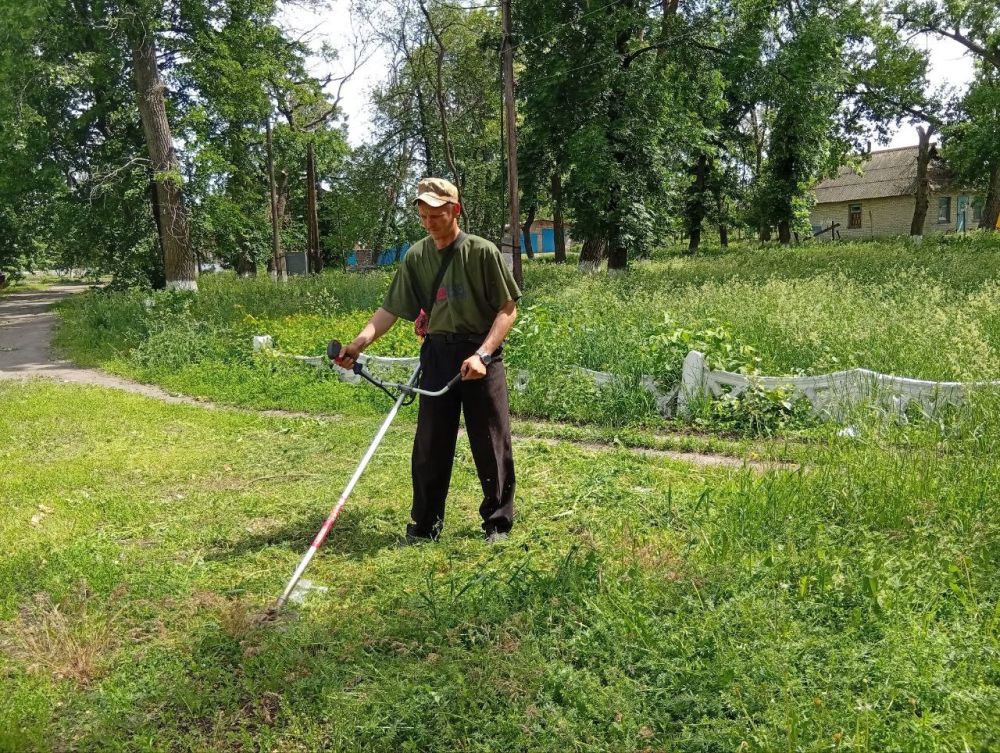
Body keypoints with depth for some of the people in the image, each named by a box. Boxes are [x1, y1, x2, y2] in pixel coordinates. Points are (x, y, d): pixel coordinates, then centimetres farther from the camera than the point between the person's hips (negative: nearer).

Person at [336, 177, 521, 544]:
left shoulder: (482, 252, -7)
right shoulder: (416, 257, 5)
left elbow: (508, 309, -6)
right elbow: (390, 310, 5)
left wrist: (482, 354, -16)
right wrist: (359, 343, -10)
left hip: (480, 356, -3)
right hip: (437, 355, 4)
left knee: (491, 445, 4)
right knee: (429, 445, 8)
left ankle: (498, 523, 21)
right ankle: (425, 524, 22)